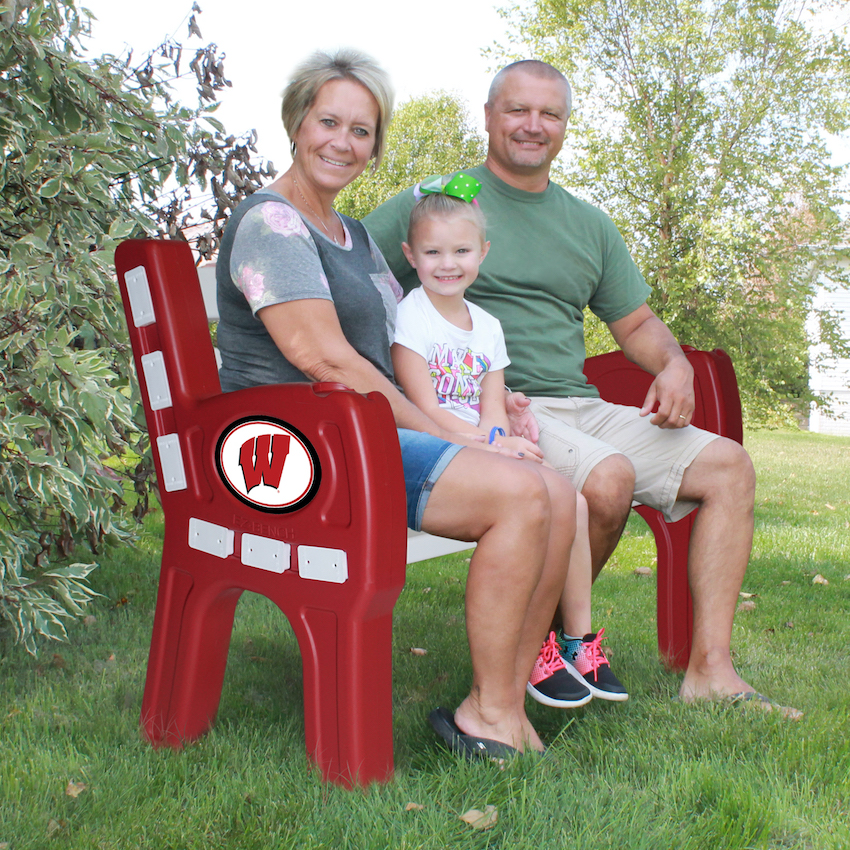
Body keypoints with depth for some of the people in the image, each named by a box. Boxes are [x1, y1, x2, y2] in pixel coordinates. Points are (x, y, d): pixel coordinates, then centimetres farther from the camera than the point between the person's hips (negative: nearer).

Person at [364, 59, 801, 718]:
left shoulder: (590, 226, 21)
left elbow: (638, 323, 26)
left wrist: (675, 365, 1)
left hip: (581, 408, 7)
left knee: (728, 465, -5)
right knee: (607, 477, -33)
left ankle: (710, 669, -5)